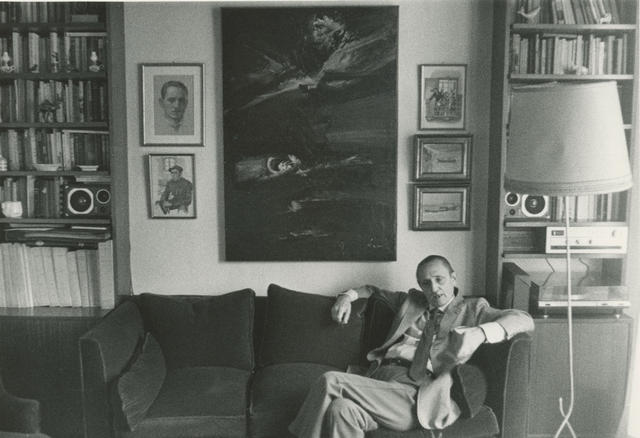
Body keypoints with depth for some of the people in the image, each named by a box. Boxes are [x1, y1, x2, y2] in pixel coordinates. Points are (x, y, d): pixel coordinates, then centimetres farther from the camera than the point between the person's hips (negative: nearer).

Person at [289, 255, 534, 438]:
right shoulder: (410, 301, 28)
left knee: (330, 381, -24)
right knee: (342, 409, -31)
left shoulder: (472, 309, 15)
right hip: (378, 379, 5)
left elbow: (524, 320, 1)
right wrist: (349, 295, 21)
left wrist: (479, 333, -18)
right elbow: (374, 290, 42)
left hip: (416, 395, -4)